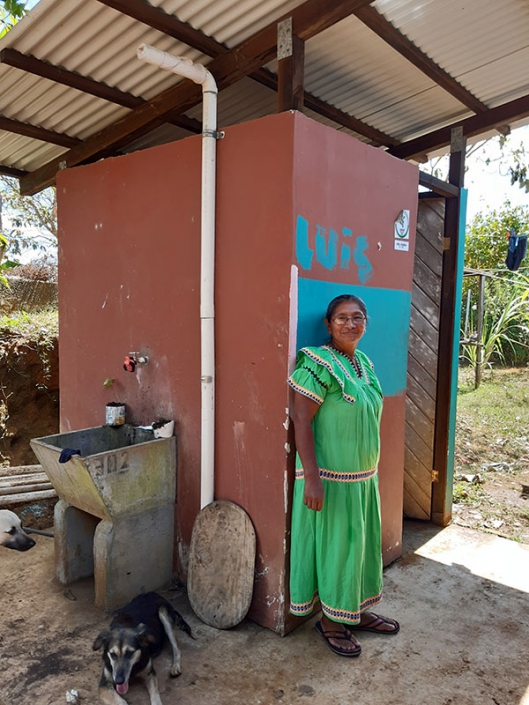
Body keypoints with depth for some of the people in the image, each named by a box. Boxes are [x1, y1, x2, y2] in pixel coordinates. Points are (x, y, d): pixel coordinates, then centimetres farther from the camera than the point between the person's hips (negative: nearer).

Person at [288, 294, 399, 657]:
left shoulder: (364, 362, 7)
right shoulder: (318, 363, -18)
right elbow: (301, 421, -21)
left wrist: (371, 470, 18)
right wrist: (311, 477, -25)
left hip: (364, 476, 8)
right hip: (331, 477, -8)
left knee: (363, 542, 19)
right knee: (335, 546, 6)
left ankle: (357, 611, 40)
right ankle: (331, 621, 28)